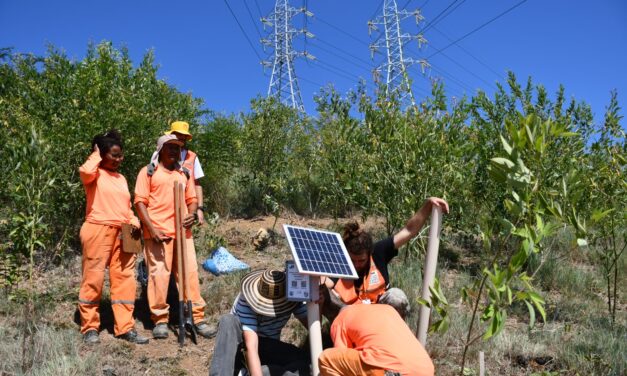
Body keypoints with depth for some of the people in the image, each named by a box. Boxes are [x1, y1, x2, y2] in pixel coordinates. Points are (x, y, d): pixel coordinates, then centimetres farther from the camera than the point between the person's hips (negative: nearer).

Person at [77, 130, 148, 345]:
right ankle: (89, 328, 10)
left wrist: (134, 221, 4)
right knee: (94, 279, 0)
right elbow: (85, 171, -25)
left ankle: (125, 327, 8)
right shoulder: (94, 174, 1)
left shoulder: (121, 178, 20)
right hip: (98, 230, -6)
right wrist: (96, 155, -5)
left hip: (122, 233, 6)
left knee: (124, 279, 4)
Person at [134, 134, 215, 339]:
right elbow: (140, 202, -1)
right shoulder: (148, 172, 5)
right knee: (159, 274, -4)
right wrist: (151, 228, -12)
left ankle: (197, 317, 6)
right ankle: (160, 320, 8)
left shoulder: (184, 173, 19)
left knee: (190, 272, 1)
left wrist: (192, 214, -3)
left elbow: (192, 199, 20)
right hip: (158, 232, -4)